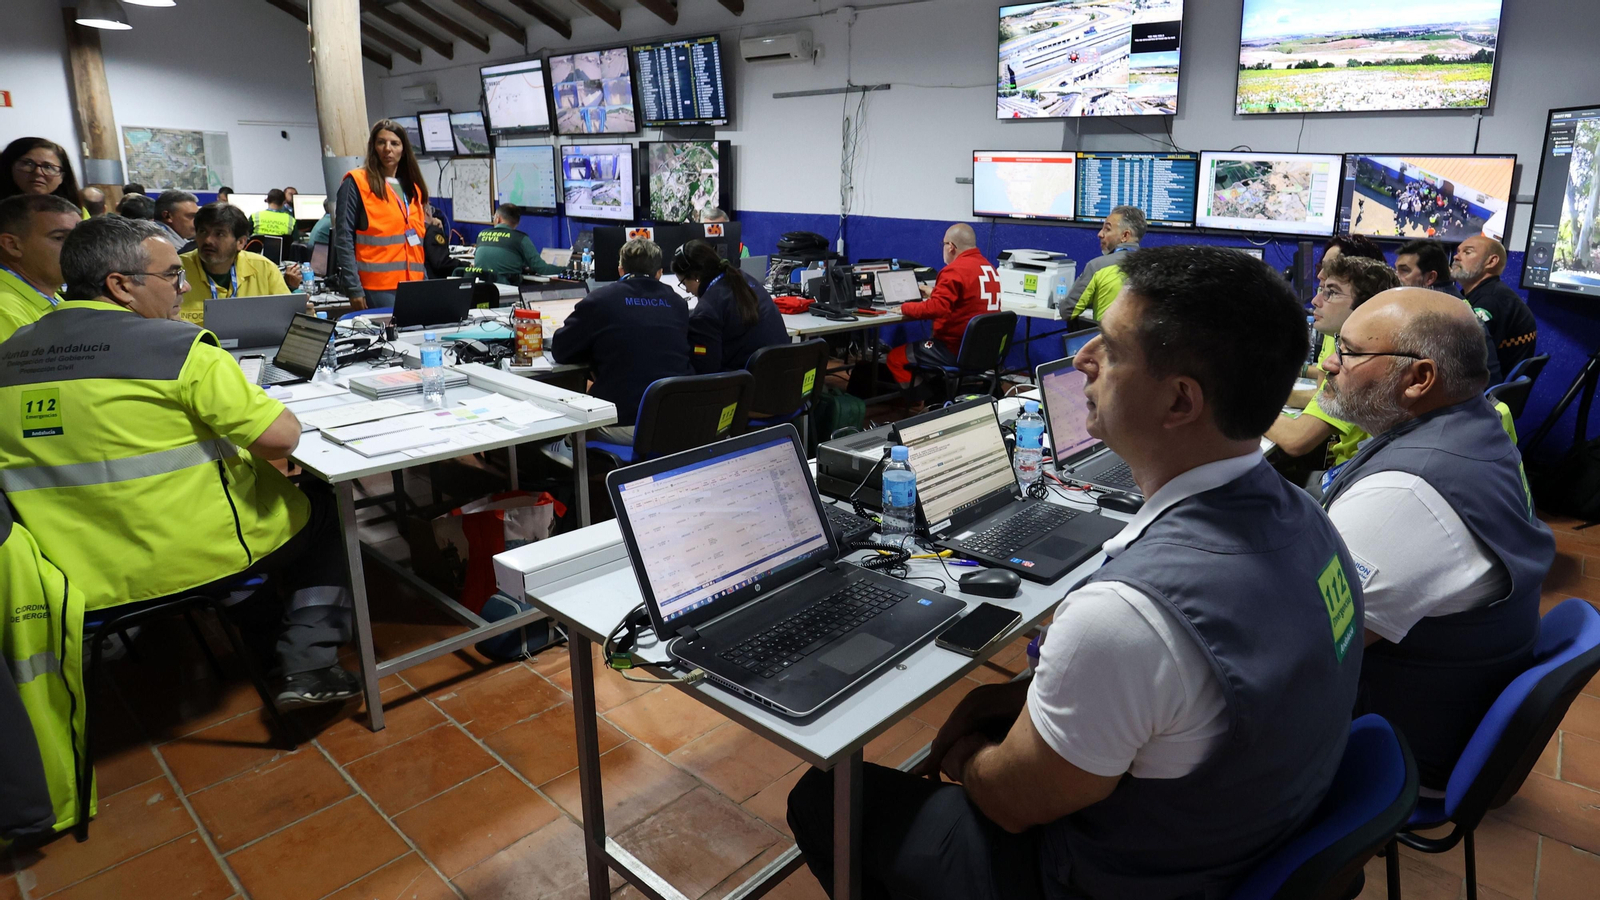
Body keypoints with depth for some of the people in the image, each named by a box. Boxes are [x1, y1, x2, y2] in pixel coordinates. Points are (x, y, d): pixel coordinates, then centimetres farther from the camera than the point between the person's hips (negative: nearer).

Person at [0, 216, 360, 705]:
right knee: (324, 509, 18)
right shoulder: (178, 347, -18)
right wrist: (257, 404, 1)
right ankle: (307, 668, 12)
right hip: (192, 557, -7)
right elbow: (280, 439, -21)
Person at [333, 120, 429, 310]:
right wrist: (353, 288, -13)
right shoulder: (357, 182, 0)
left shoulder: (413, 188, 18)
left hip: (413, 287, 5)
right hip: (376, 288, -5)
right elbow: (343, 239, -5)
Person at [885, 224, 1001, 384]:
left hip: (957, 351, -9)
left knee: (895, 357, 6)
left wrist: (905, 308, -11)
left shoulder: (955, 270, -18)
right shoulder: (988, 267, 10)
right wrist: (934, 293, 29)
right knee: (918, 346, 30)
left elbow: (936, 309, -26)